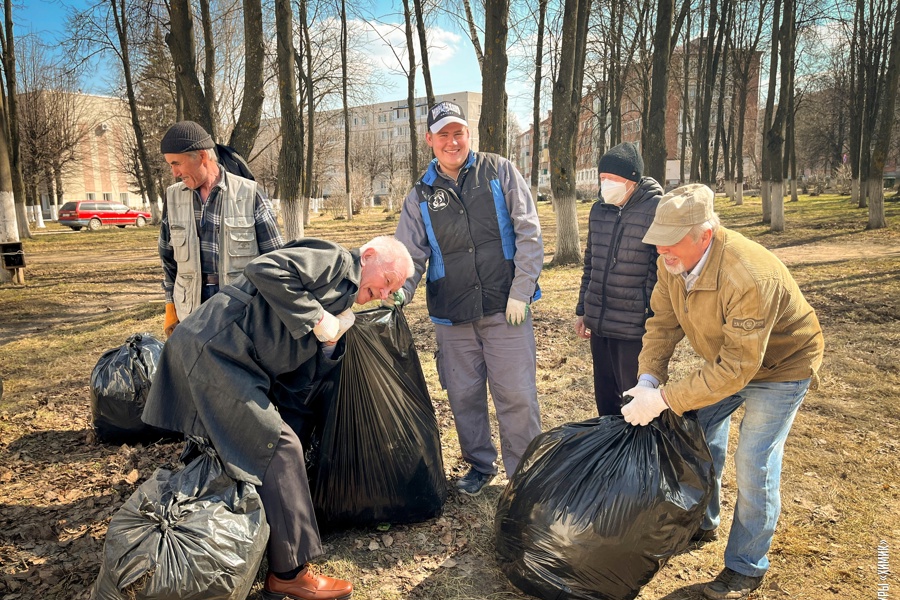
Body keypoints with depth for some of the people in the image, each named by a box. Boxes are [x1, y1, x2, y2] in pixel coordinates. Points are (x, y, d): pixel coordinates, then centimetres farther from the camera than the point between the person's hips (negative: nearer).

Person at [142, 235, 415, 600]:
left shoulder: (342, 299, 19)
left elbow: (304, 373, 15)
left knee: (243, 451, 19)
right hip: (212, 349, -10)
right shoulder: (335, 261, -8)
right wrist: (314, 318, -19)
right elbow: (265, 269, -24)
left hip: (223, 359, 10)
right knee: (279, 447, -8)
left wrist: (331, 340, -2)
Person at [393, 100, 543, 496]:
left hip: (505, 309, -2)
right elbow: (410, 256, 5)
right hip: (451, 315, 3)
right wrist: (398, 294, -13)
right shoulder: (421, 195, 8)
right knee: (464, 396, 12)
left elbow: (529, 232, -3)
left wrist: (521, 292, -9)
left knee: (517, 395, 0)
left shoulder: (499, 172, 1)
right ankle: (480, 464, 33)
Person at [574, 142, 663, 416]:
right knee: (605, 399, 18)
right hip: (598, 323, 7)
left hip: (635, 328, -6)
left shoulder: (657, 210, -12)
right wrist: (581, 310, 18)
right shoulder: (598, 210, 9)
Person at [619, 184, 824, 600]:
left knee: (754, 467, -6)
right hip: (724, 358, 7)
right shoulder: (673, 261, -17)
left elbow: (736, 368, -38)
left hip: (778, 365, -7)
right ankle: (701, 523, 39)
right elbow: (663, 322, -9)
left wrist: (664, 399, -38)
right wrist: (648, 378, -23)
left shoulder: (751, 278, -40)